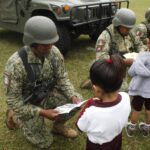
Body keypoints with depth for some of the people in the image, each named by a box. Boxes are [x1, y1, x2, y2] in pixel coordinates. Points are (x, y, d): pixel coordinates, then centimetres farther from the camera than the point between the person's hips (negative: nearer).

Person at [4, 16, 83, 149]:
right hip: (26, 104, -4)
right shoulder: (16, 64, -34)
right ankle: (14, 116, 22)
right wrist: (42, 112, -31)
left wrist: (73, 96, -22)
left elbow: (62, 78, -6)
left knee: (79, 101, -15)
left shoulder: (54, 52, -18)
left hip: (47, 95, 5)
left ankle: (58, 125, 14)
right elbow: (13, 101, -26)